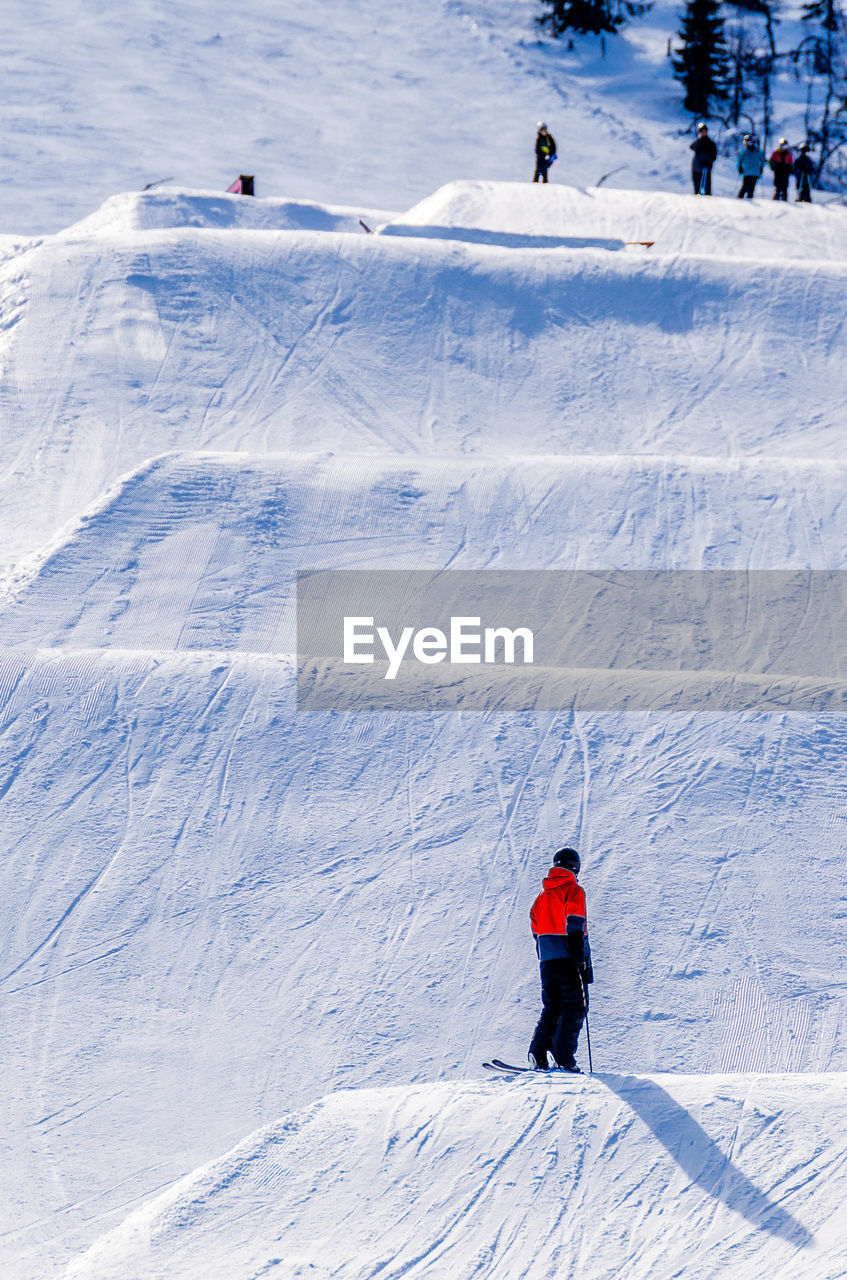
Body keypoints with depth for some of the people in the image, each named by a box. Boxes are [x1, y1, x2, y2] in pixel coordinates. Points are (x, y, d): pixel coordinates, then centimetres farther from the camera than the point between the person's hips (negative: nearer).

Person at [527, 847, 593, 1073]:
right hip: (568, 959, -6)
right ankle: (563, 1057, -14)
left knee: (550, 1009, 12)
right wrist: (580, 959, -15)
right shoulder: (573, 891, -5)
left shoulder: (542, 895, 16)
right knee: (575, 1008, -2)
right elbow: (575, 927, -14)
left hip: (547, 960, 6)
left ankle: (538, 1055, -4)